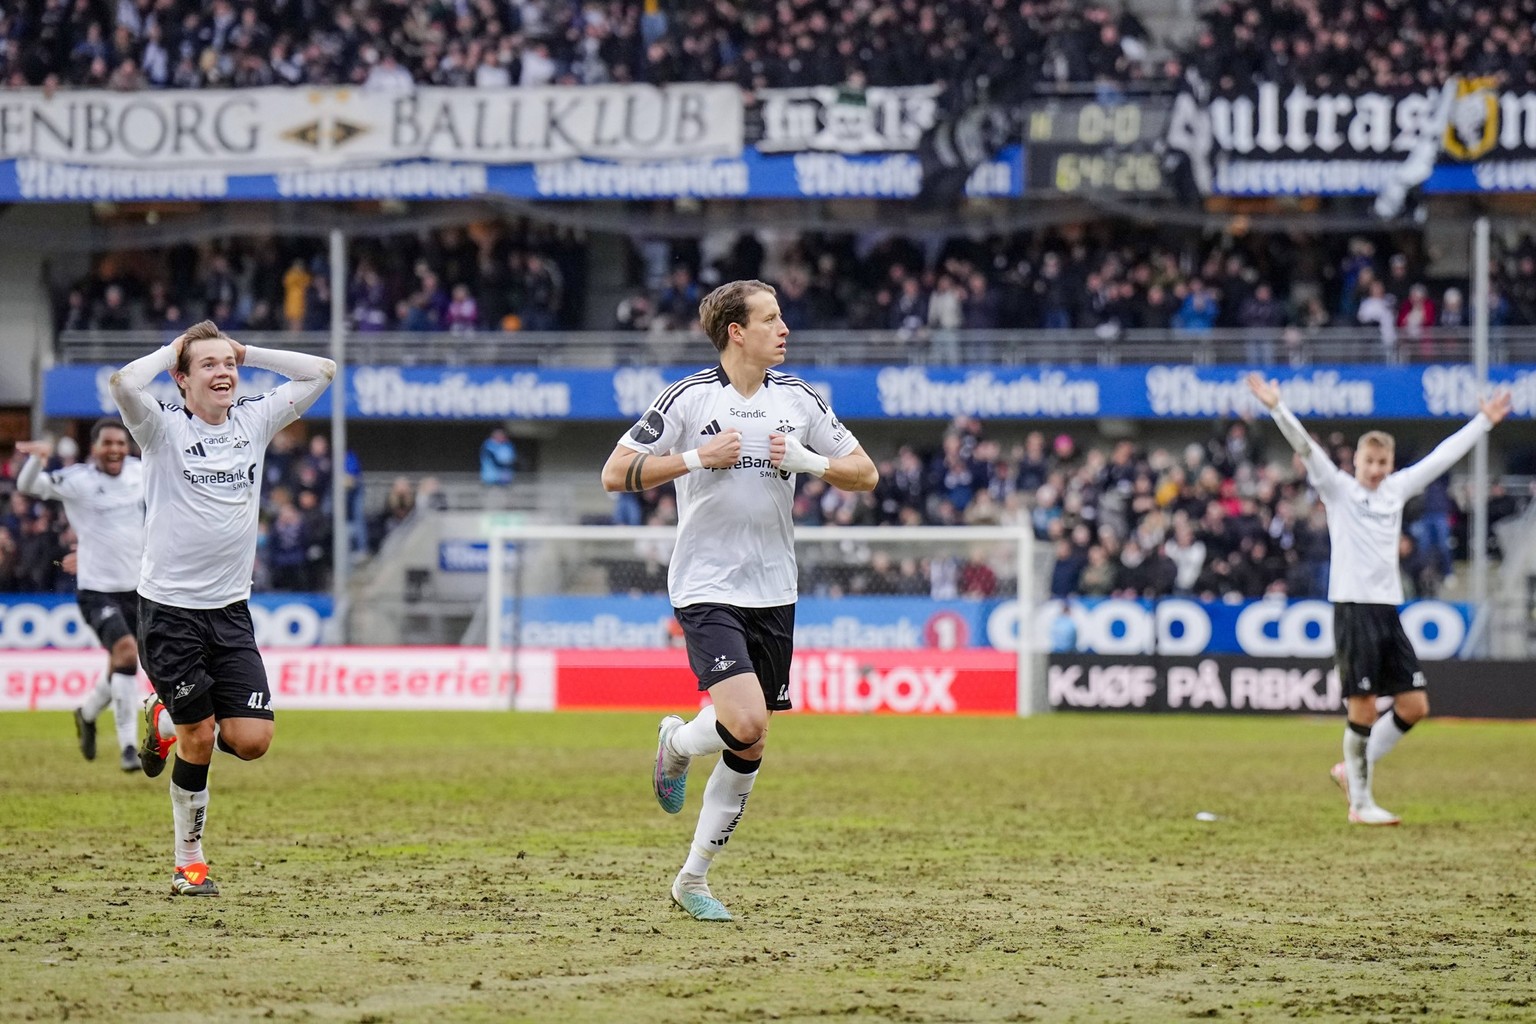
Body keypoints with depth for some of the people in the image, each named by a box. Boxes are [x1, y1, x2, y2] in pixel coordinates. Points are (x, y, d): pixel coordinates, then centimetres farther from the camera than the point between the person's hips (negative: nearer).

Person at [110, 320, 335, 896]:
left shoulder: (254, 421, 8)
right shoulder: (164, 428, -5)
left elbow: (321, 371, 8)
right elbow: (124, 384, -26)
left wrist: (246, 352, 4)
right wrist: (171, 351, -8)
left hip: (230, 609, 4)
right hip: (170, 606, -4)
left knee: (251, 741, -5)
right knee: (198, 741, -3)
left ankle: (167, 721, 26)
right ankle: (188, 864, 14)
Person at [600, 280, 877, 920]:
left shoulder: (798, 398, 6)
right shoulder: (688, 398, -6)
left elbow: (864, 474, 11)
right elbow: (615, 475, -7)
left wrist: (807, 460, -8)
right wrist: (699, 458, -17)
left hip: (773, 595, 5)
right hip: (706, 590, -5)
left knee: (749, 750, 6)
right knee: (745, 723, -23)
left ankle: (693, 879, 19)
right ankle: (676, 743, 11)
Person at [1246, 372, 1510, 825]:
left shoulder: (1397, 488, 15)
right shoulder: (1338, 488, 1)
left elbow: (1442, 456, 23)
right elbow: (1305, 447, -11)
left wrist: (1484, 421, 29)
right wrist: (1276, 407, -24)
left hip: (1389, 609, 6)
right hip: (1353, 607, -6)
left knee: (1414, 706, 2)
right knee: (1363, 710, -7)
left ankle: (1354, 770, 19)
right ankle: (1360, 803, 3)